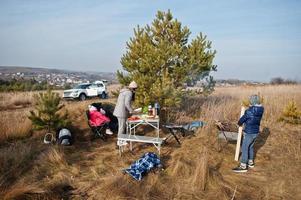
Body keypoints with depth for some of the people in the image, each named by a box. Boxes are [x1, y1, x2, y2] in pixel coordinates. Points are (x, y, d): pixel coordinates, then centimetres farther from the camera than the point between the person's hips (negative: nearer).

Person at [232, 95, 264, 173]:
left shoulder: (249, 111, -24)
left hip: (249, 133, -8)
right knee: (251, 147, 21)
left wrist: (239, 123, 9)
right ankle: (250, 162, 34)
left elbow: (242, 119, -11)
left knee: (244, 148, -1)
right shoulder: (260, 110, 0)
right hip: (255, 132, 8)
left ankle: (243, 166, 4)